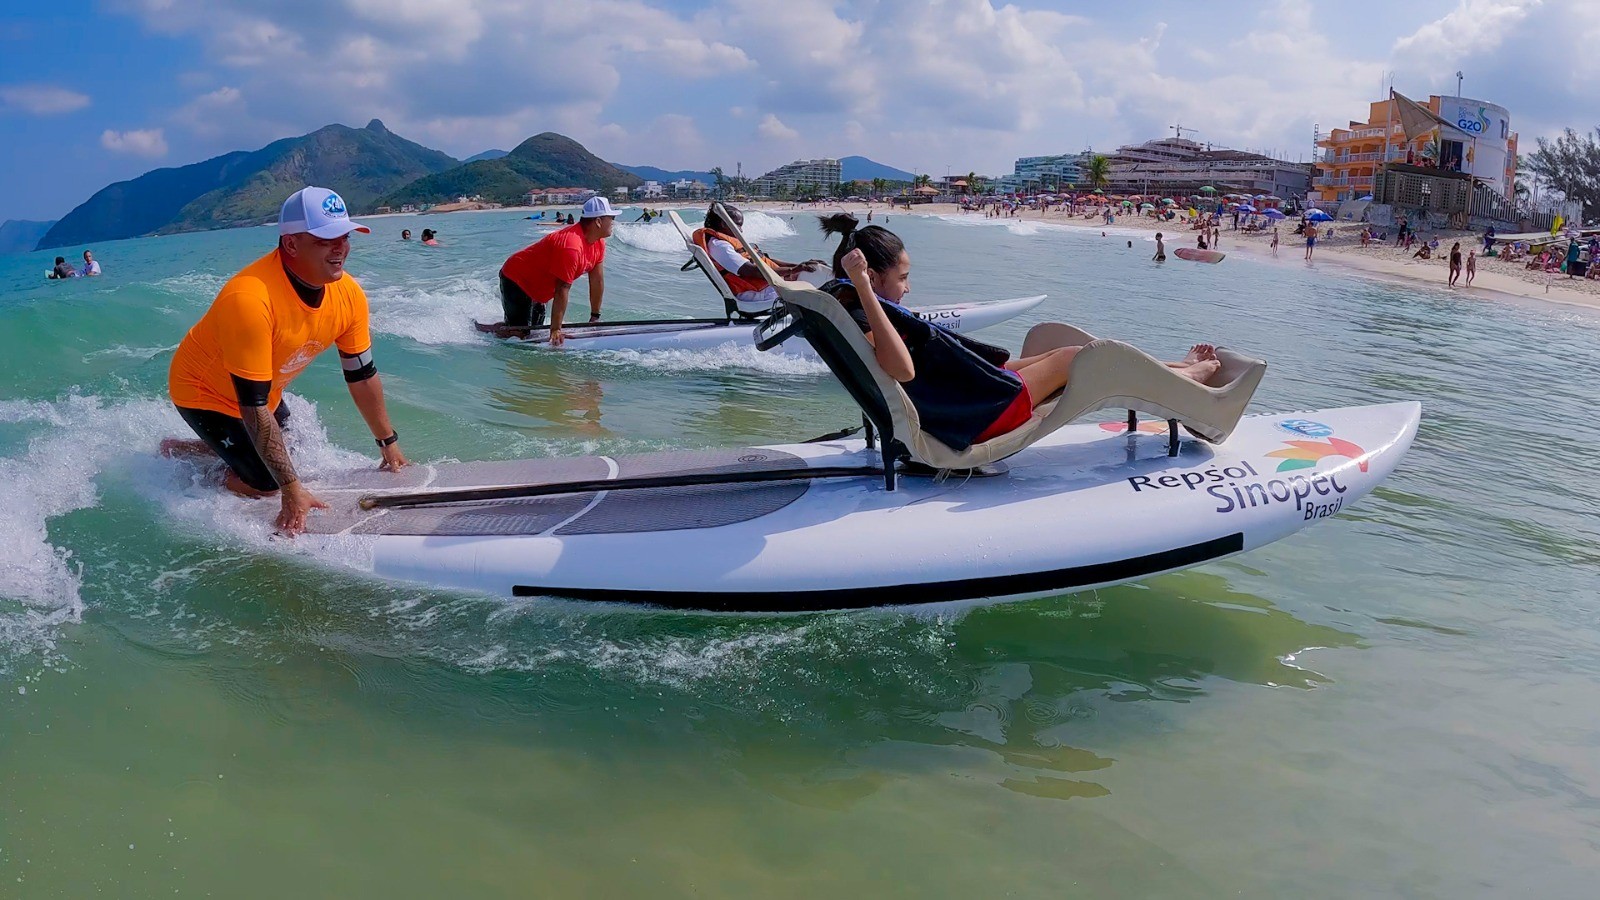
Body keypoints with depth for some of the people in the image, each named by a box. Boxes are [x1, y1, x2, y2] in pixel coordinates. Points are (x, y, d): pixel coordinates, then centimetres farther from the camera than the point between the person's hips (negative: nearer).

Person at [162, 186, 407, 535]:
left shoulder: (349, 296, -18)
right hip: (204, 391, -7)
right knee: (265, 483, -12)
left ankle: (188, 448, 33)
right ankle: (176, 453, 13)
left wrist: (389, 443, 3)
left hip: (266, 391, 7)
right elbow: (252, 406, -35)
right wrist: (292, 490, -32)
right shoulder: (250, 299, -38)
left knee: (284, 461, 16)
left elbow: (362, 375, -3)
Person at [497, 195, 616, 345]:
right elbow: (562, 290, -33)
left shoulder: (599, 244, -6)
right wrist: (555, 330, -31)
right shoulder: (571, 246, -34)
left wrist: (595, 317, 3)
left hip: (540, 290, 9)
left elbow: (597, 281, 0)